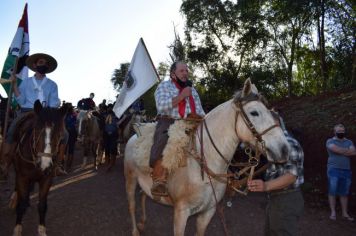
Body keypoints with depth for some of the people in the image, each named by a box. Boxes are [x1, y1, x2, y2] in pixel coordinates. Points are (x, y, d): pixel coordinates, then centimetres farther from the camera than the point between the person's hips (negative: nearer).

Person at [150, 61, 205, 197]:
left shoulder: (192, 89, 26)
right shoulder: (164, 86, 8)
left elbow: (199, 111, 23)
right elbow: (161, 106, -10)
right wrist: (182, 95, -10)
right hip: (168, 122, -6)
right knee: (163, 143, -34)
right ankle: (159, 182, -32)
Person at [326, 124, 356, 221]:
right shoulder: (330, 141, 2)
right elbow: (336, 150, -17)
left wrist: (341, 151, -10)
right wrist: (348, 151, -5)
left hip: (346, 170, 4)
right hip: (334, 170, -4)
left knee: (344, 193, 9)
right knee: (332, 192, -2)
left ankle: (345, 213, 15)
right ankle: (333, 213, 4)